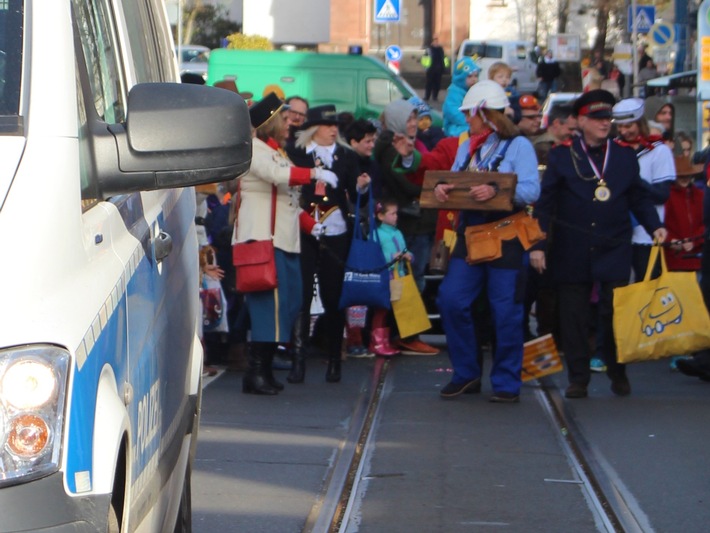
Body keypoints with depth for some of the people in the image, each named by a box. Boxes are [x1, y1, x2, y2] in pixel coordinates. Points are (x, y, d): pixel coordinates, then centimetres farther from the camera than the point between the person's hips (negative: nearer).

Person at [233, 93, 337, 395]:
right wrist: (314, 174, -21)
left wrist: (311, 225, 15)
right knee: (269, 302, -16)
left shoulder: (278, 152, 25)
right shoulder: (254, 148, -4)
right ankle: (255, 373, -16)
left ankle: (264, 370, 10)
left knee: (288, 303, 6)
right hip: (261, 239, -10)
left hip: (285, 240, 10)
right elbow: (278, 175, -23)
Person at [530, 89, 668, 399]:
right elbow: (545, 203, 1)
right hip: (572, 254, -1)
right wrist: (537, 244, -5)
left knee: (615, 313, -3)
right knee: (574, 316, 2)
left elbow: (639, 198, 13)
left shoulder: (625, 156, 10)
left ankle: (618, 374, 14)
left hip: (614, 251, 1)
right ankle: (578, 379, 11)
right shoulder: (561, 156, 3)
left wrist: (655, 226, -4)